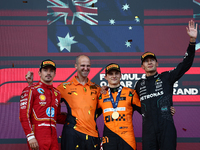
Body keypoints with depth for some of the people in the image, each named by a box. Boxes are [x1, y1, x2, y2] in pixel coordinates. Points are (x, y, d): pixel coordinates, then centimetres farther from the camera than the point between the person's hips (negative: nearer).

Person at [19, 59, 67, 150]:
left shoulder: (57, 93, 19)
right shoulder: (31, 90, 0)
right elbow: (24, 115, -8)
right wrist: (30, 136, -16)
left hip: (53, 136, 6)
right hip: (38, 138, -6)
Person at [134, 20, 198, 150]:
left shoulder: (166, 77, 7)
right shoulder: (140, 84, 16)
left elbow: (186, 64, -4)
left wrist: (192, 40, -13)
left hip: (166, 127, -3)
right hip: (148, 129, 3)